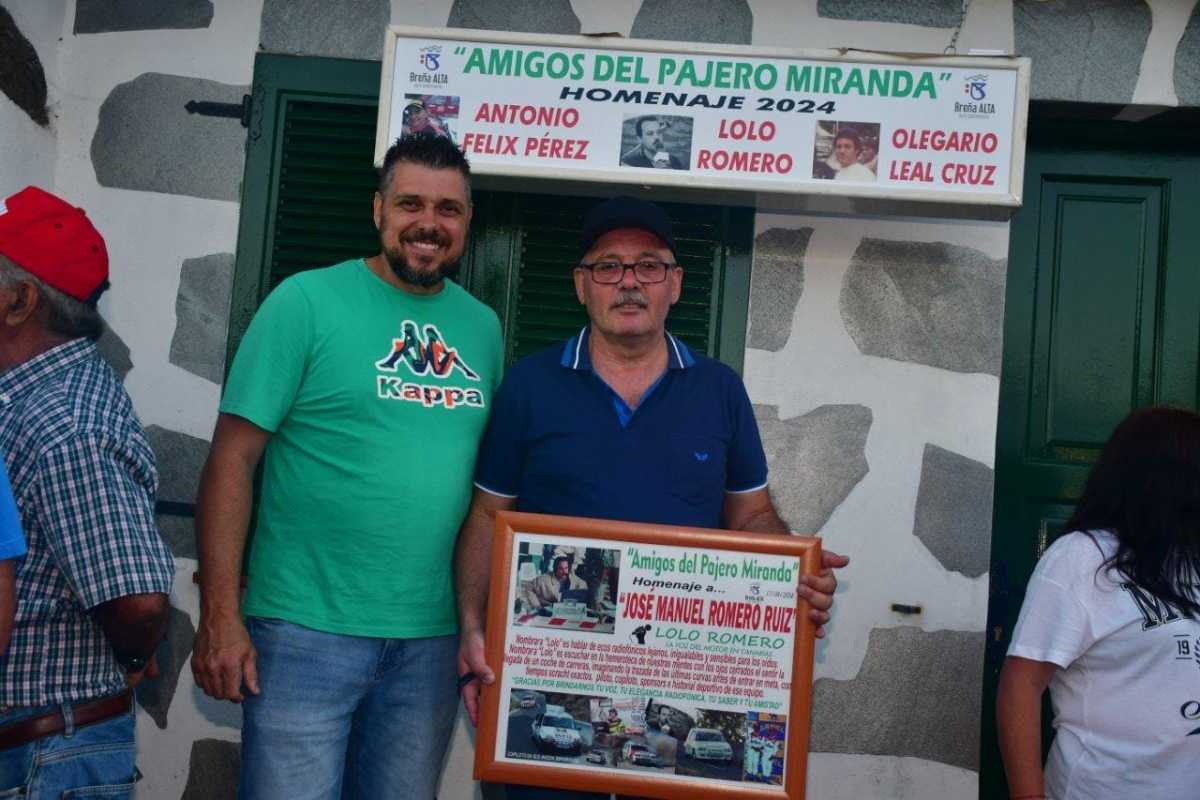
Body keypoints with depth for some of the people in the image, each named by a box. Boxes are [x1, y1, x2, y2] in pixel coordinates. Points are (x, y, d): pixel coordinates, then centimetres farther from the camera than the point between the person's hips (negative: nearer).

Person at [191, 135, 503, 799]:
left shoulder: (483, 326, 8)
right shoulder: (307, 301, -6)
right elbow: (232, 458, -8)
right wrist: (219, 617, -13)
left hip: (433, 640, 5)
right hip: (306, 631, -4)